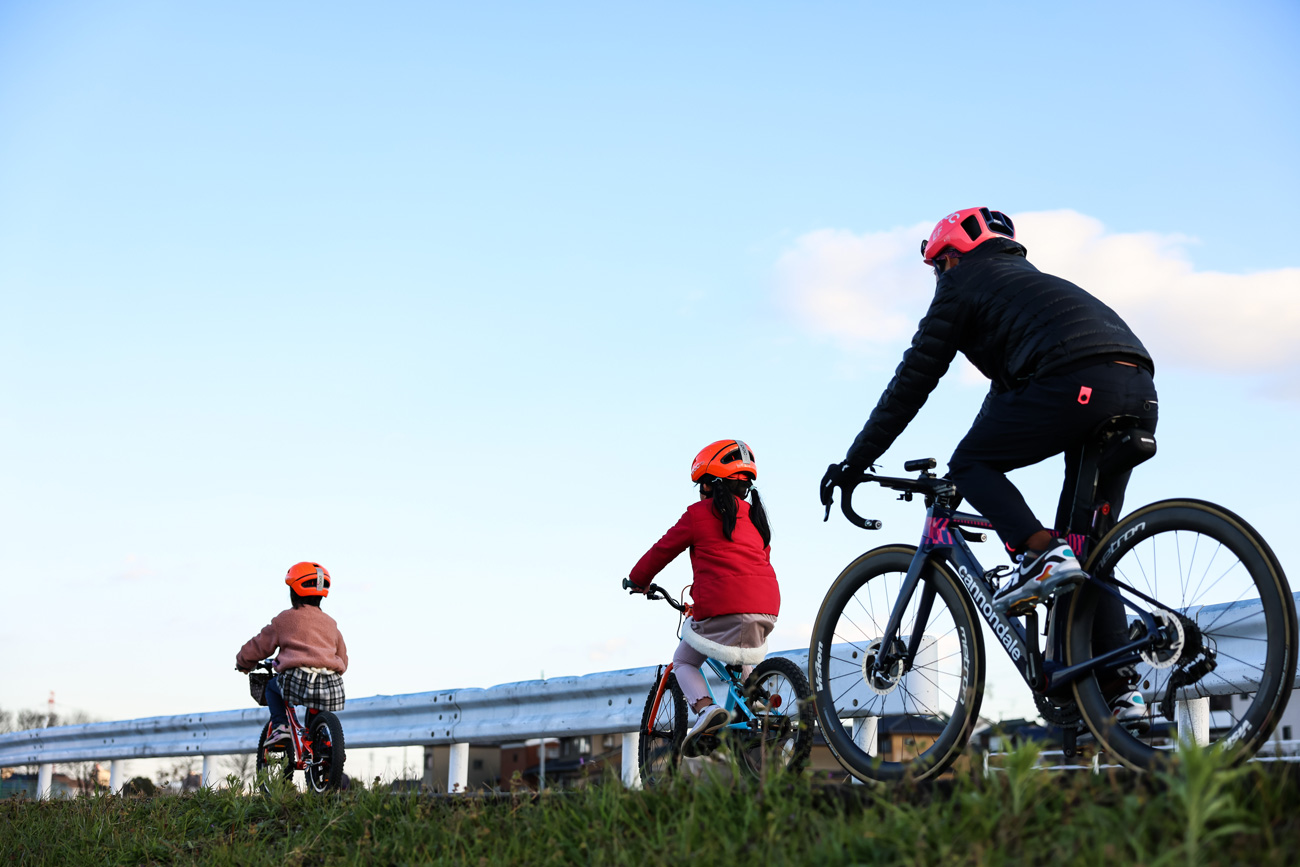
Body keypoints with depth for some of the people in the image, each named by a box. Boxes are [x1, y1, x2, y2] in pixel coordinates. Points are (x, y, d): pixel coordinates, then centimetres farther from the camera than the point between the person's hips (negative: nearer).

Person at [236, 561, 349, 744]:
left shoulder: (284, 619, 11)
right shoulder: (330, 623, 21)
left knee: (272, 685, 26)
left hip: (297, 682, -4)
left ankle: (280, 726, 8)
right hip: (332, 688, 4)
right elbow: (343, 660, 26)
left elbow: (258, 646, 19)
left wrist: (242, 663, 39)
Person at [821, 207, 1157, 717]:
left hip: (1076, 383, -8)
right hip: (1140, 395, 8)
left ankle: (1040, 554, -10)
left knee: (971, 464, 12)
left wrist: (856, 461, 19)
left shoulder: (963, 281, 16)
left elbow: (913, 381, 13)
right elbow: (1010, 382, 44)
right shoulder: (1026, 278, 38)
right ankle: (1115, 690, 7)